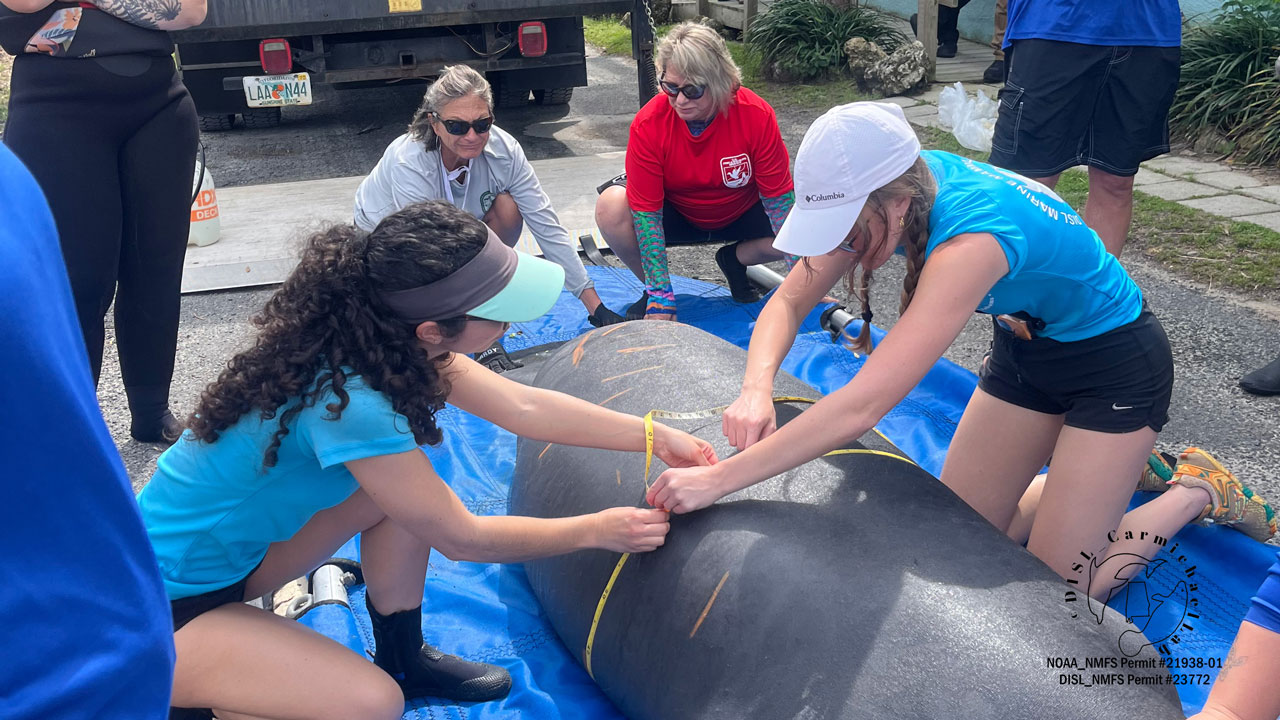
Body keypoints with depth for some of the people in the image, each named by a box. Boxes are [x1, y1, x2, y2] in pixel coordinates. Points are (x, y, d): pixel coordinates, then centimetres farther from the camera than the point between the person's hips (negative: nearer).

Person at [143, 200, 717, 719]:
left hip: (235, 546, 9)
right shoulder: (348, 399, -34)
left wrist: (654, 436, -2)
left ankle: (403, 657, 17)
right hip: (165, 606, -8)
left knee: (407, 482, -1)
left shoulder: (383, 334, -11)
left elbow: (523, 406, -3)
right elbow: (462, 538, -22)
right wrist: (598, 530, -11)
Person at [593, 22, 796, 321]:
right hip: (674, 213, -1)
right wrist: (661, 298, -29)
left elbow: (779, 198, -18)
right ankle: (653, 289, -3)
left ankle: (734, 259, 5)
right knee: (610, 208, -30)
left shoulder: (757, 116, -26)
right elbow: (646, 211, -26)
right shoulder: (648, 124, -27)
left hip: (741, 214, 1)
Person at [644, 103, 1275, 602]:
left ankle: (1195, 491, 17)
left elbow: (862, 406, -45)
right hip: (1027, 345, 7)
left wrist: (718, 480, -43)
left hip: (1116, 361, -7)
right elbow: (787, 302, -10)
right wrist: (756, 390, -31)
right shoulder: (885, 196, -18)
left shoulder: (969, 238, -40)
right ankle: (1122, 465, 27)